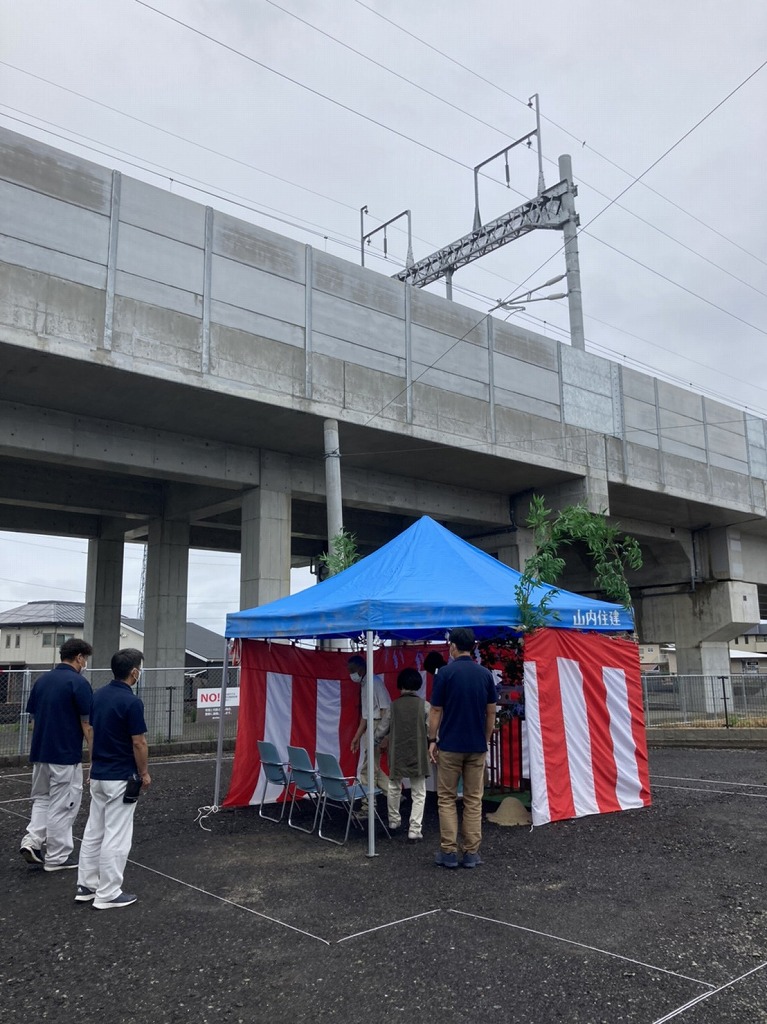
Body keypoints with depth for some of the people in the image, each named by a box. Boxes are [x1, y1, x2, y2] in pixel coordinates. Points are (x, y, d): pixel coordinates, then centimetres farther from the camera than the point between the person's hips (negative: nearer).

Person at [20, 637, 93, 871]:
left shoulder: (42, 680, 8)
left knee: (42, 798, 22)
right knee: (62, 805, 4)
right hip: (66, 756, -7)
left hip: (40, 753, 7)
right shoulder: (79, 682, -14)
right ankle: (57, 858, 12)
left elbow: (33, 719, 13)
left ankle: (32, 841, 7)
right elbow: (87, 724, -14)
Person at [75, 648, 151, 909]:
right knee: (116, 836, 0)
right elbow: (138, 743, -17)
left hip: (97, 774, 9)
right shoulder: (131, 702, -20)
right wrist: (144, 773, -4)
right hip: (121, 778, -8)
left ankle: (86, 885, 24)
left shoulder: (97, 696, 5)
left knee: (93, 831, 16)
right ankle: (108, 894, 6)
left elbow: (92, 733, 13)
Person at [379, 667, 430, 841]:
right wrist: (434, 745, 8)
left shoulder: (394, 706, -2)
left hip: (397, 754, 2)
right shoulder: (424, 705, -5)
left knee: (394, 788, 22)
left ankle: (394, 820, 34)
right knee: (418, 793, 5)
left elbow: (383, 729, 4)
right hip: (418, 754, -2)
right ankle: (414, 829, -2)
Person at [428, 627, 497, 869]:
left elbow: (436, 711, -7)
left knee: (446, 799, 8)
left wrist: (432, 740, 2)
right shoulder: (485, 674, 1)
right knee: (474, 800, 9)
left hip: (450, 745, -3)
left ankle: (449, 852, 6)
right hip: (477, 746, 3)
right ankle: (471, 853, 11)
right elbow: (491, 712, 5)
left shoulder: (446, 672, -9)